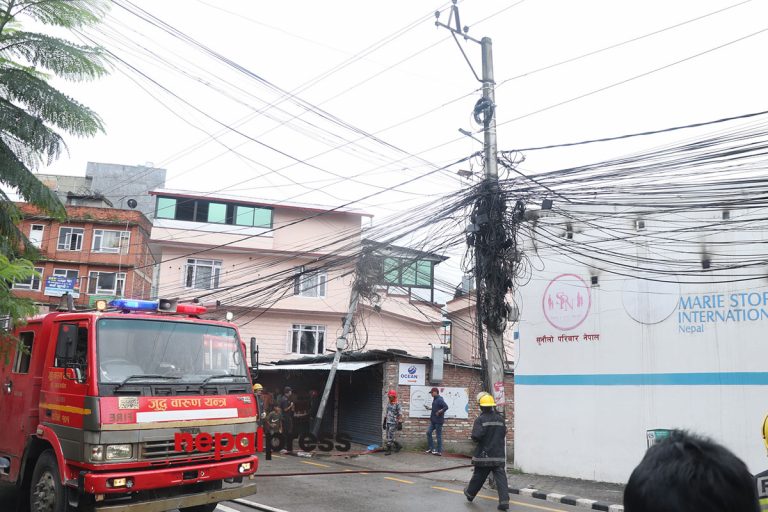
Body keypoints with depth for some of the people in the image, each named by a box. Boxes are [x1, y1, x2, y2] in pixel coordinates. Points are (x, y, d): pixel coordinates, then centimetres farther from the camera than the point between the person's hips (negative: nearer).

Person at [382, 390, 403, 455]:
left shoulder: (397, 404, -12)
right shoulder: (388, 404, 11)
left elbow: (400, 415, -14)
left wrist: (399, 424, -18)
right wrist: (384, 423, 19)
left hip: (393, 423, -8)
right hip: (388, 423, 8)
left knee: (390, 437, -7)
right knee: (389, 437, 11)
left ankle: (389, 450, 2)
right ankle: (398, 445, 27)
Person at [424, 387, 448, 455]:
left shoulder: (439, 400, -18)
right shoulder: (435, 399, 12)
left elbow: (446, 407, -27)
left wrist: (439, 412, -24)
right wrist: (429, 407, 18)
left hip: (438, 421, -10)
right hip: (433, 421, 10)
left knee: (439, 435, -1)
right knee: (428, 432, 9)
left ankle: (439, 451, 7)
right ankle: (431, 448, 17)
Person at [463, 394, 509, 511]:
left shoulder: (480, 419, -12)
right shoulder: (500, 419, 5)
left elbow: (476, 436, -21)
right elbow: (504, 434, 15)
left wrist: (475, 438, 0)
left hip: (484, 455, -3)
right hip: (499, 455, 3)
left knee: (478, 476, 13)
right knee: (501, 478, -1)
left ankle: (470, 494, 33)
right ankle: (504, 501, -12)